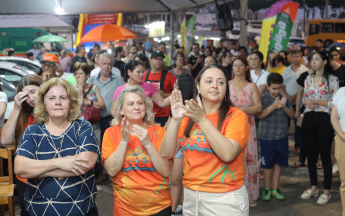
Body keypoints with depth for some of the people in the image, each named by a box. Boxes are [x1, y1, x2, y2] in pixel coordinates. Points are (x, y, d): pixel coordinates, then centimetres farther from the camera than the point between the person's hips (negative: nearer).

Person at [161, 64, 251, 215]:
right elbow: (167, 153, -5)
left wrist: (202, 120, -25)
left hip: (225, 199, -4)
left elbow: (228, 154, -24)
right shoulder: (189, 115, 4)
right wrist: (175, 120, -17)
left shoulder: (236, 116, -8)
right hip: (190, 196, 4)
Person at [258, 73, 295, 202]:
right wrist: (274, 106, -29)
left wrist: (284, 106, -17)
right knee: (268, 164, 7)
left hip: (282, 136, 4)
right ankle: (267, 189, 22)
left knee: (278, 163, 11)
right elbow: (260, 115, -21)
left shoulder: (284, 98, 4)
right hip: (266, 137, -4)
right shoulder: (263, 98, -10)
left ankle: (275, 189, 24)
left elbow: (292, 115, 1)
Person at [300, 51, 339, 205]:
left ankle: (326, 191, 12)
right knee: (311, 154, 10)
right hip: (309, 119, 5)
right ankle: (313, 187, 24)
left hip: (324, 120, -5)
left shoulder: (332, 80, -4)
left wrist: (316, 101, -15)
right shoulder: (308, 79, 11)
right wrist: (307, 102, -7)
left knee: (325, 155, 1)